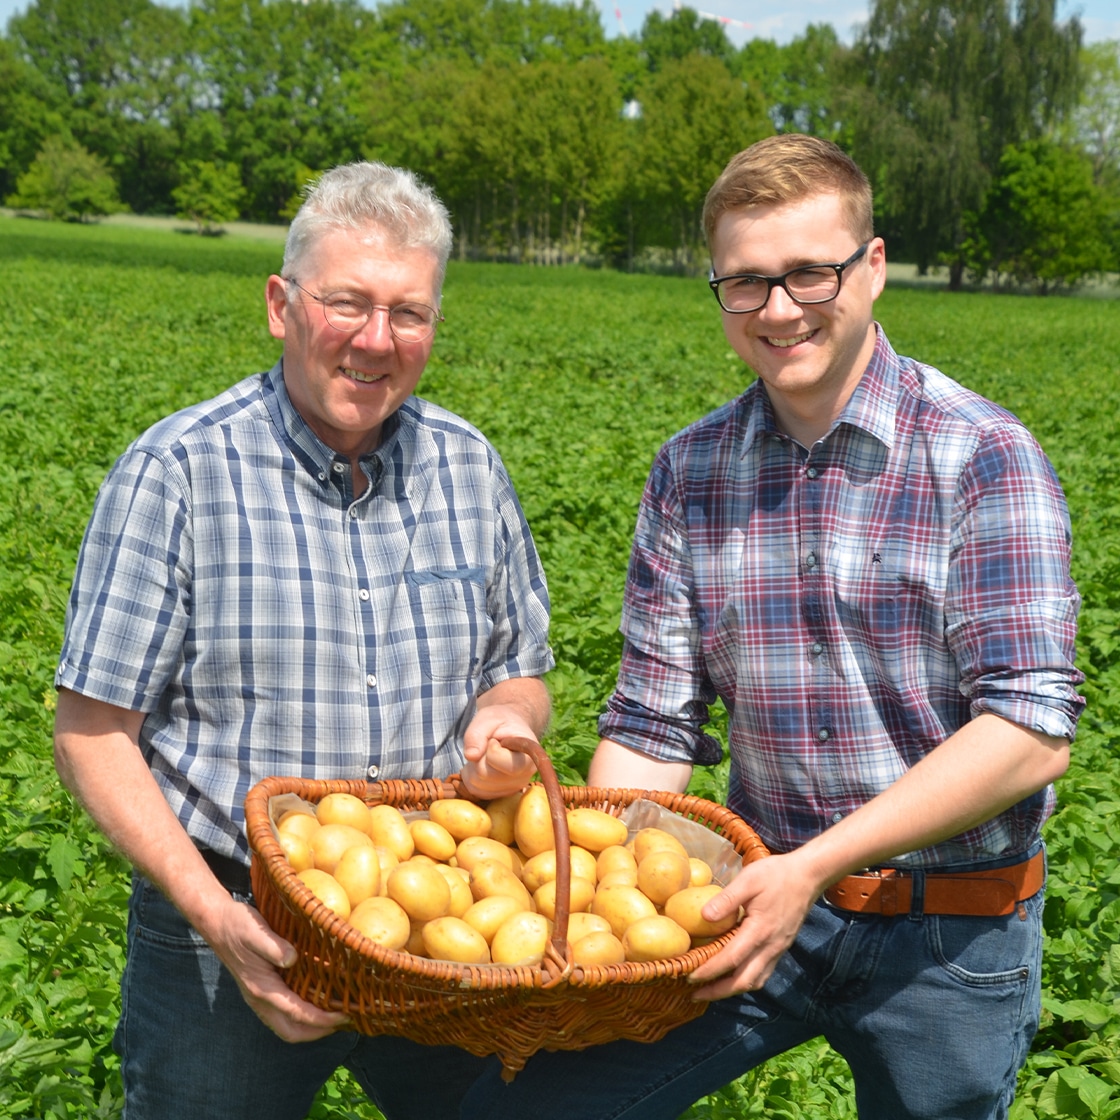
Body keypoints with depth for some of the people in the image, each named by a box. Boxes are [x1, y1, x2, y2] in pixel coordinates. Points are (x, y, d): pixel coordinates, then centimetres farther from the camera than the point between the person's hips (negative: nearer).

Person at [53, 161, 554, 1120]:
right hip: (226, 935, -3)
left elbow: (520, 674, 13)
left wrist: (502, 720, -11)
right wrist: (214, 916, -19)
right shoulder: (176, 472, -10)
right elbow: (93, 732, -9)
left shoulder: (470, 467, 3)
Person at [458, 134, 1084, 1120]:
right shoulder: (689, 473, 2)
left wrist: (815, 864, -23)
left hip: (952, 932, -2)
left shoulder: (980, 457, -11)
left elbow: (1032, 730, -18)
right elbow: (653, 726, 2)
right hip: (765, 896, 3)